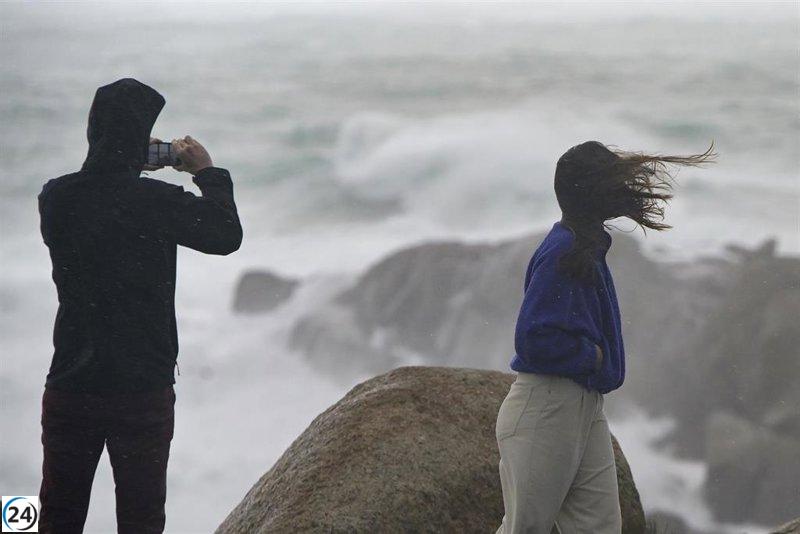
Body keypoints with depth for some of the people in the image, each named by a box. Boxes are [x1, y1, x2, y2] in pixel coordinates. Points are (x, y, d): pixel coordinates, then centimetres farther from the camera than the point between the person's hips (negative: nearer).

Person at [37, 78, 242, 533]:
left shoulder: (55, 199, -4)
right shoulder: (158, 201, -16)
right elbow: (227, 236, -2)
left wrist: (133, 164, 18)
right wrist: (209, 174, 11)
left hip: (69, 386, 4)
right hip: (144, 389, -3)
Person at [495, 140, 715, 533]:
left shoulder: (587, 246, 14)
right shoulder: (563, 250, -17)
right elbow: (534, 339, -23)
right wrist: (592, 356, -11)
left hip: (587, 409, 10)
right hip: (546, 409, -10)